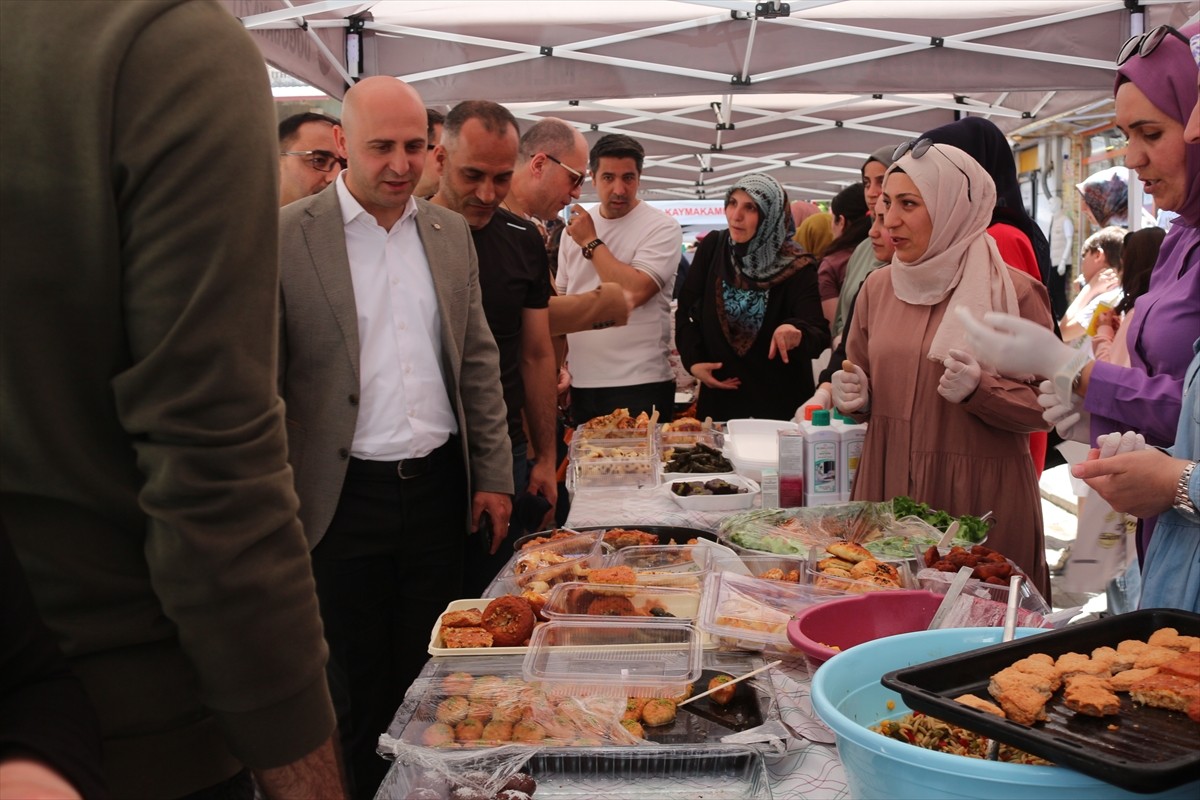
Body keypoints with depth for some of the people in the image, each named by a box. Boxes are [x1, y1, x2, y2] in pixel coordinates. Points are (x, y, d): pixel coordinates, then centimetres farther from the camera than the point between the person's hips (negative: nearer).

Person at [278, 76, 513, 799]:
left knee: (428, 675, 17)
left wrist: (494, 474, 8)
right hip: (344, 497, -4)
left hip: (440, 488, 4)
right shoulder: (284, 236, -8)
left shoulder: (450, 232, 7)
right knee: (354, 690, 10)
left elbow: (479, 361, 11)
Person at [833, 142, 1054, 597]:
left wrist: (979, 391, -19)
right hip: (888, 489, 4)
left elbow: (1046, 406, -3)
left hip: (981, 498, -3)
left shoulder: (1015, 293, -4)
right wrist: (855, 398, -1)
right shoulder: (878, 287, 9)